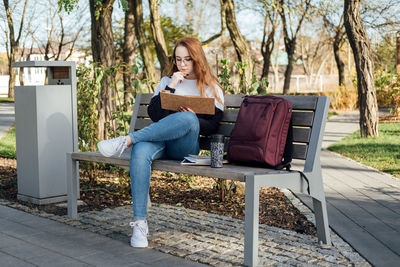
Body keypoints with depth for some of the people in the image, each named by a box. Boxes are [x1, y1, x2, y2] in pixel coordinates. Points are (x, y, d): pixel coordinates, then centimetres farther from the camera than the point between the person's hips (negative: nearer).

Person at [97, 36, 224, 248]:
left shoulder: (212, 88, 15)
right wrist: (170, 88, -1)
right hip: (157, 138, 2)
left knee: (189, 119, -38)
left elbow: (213, 126, 5)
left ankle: (127, 140, -35)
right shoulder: (168, 80, 23)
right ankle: (139, 223, -35)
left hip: (185, 145, -2)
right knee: (140, 151, -36)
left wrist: (193, 119, -14)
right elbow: (154, 113, 9)